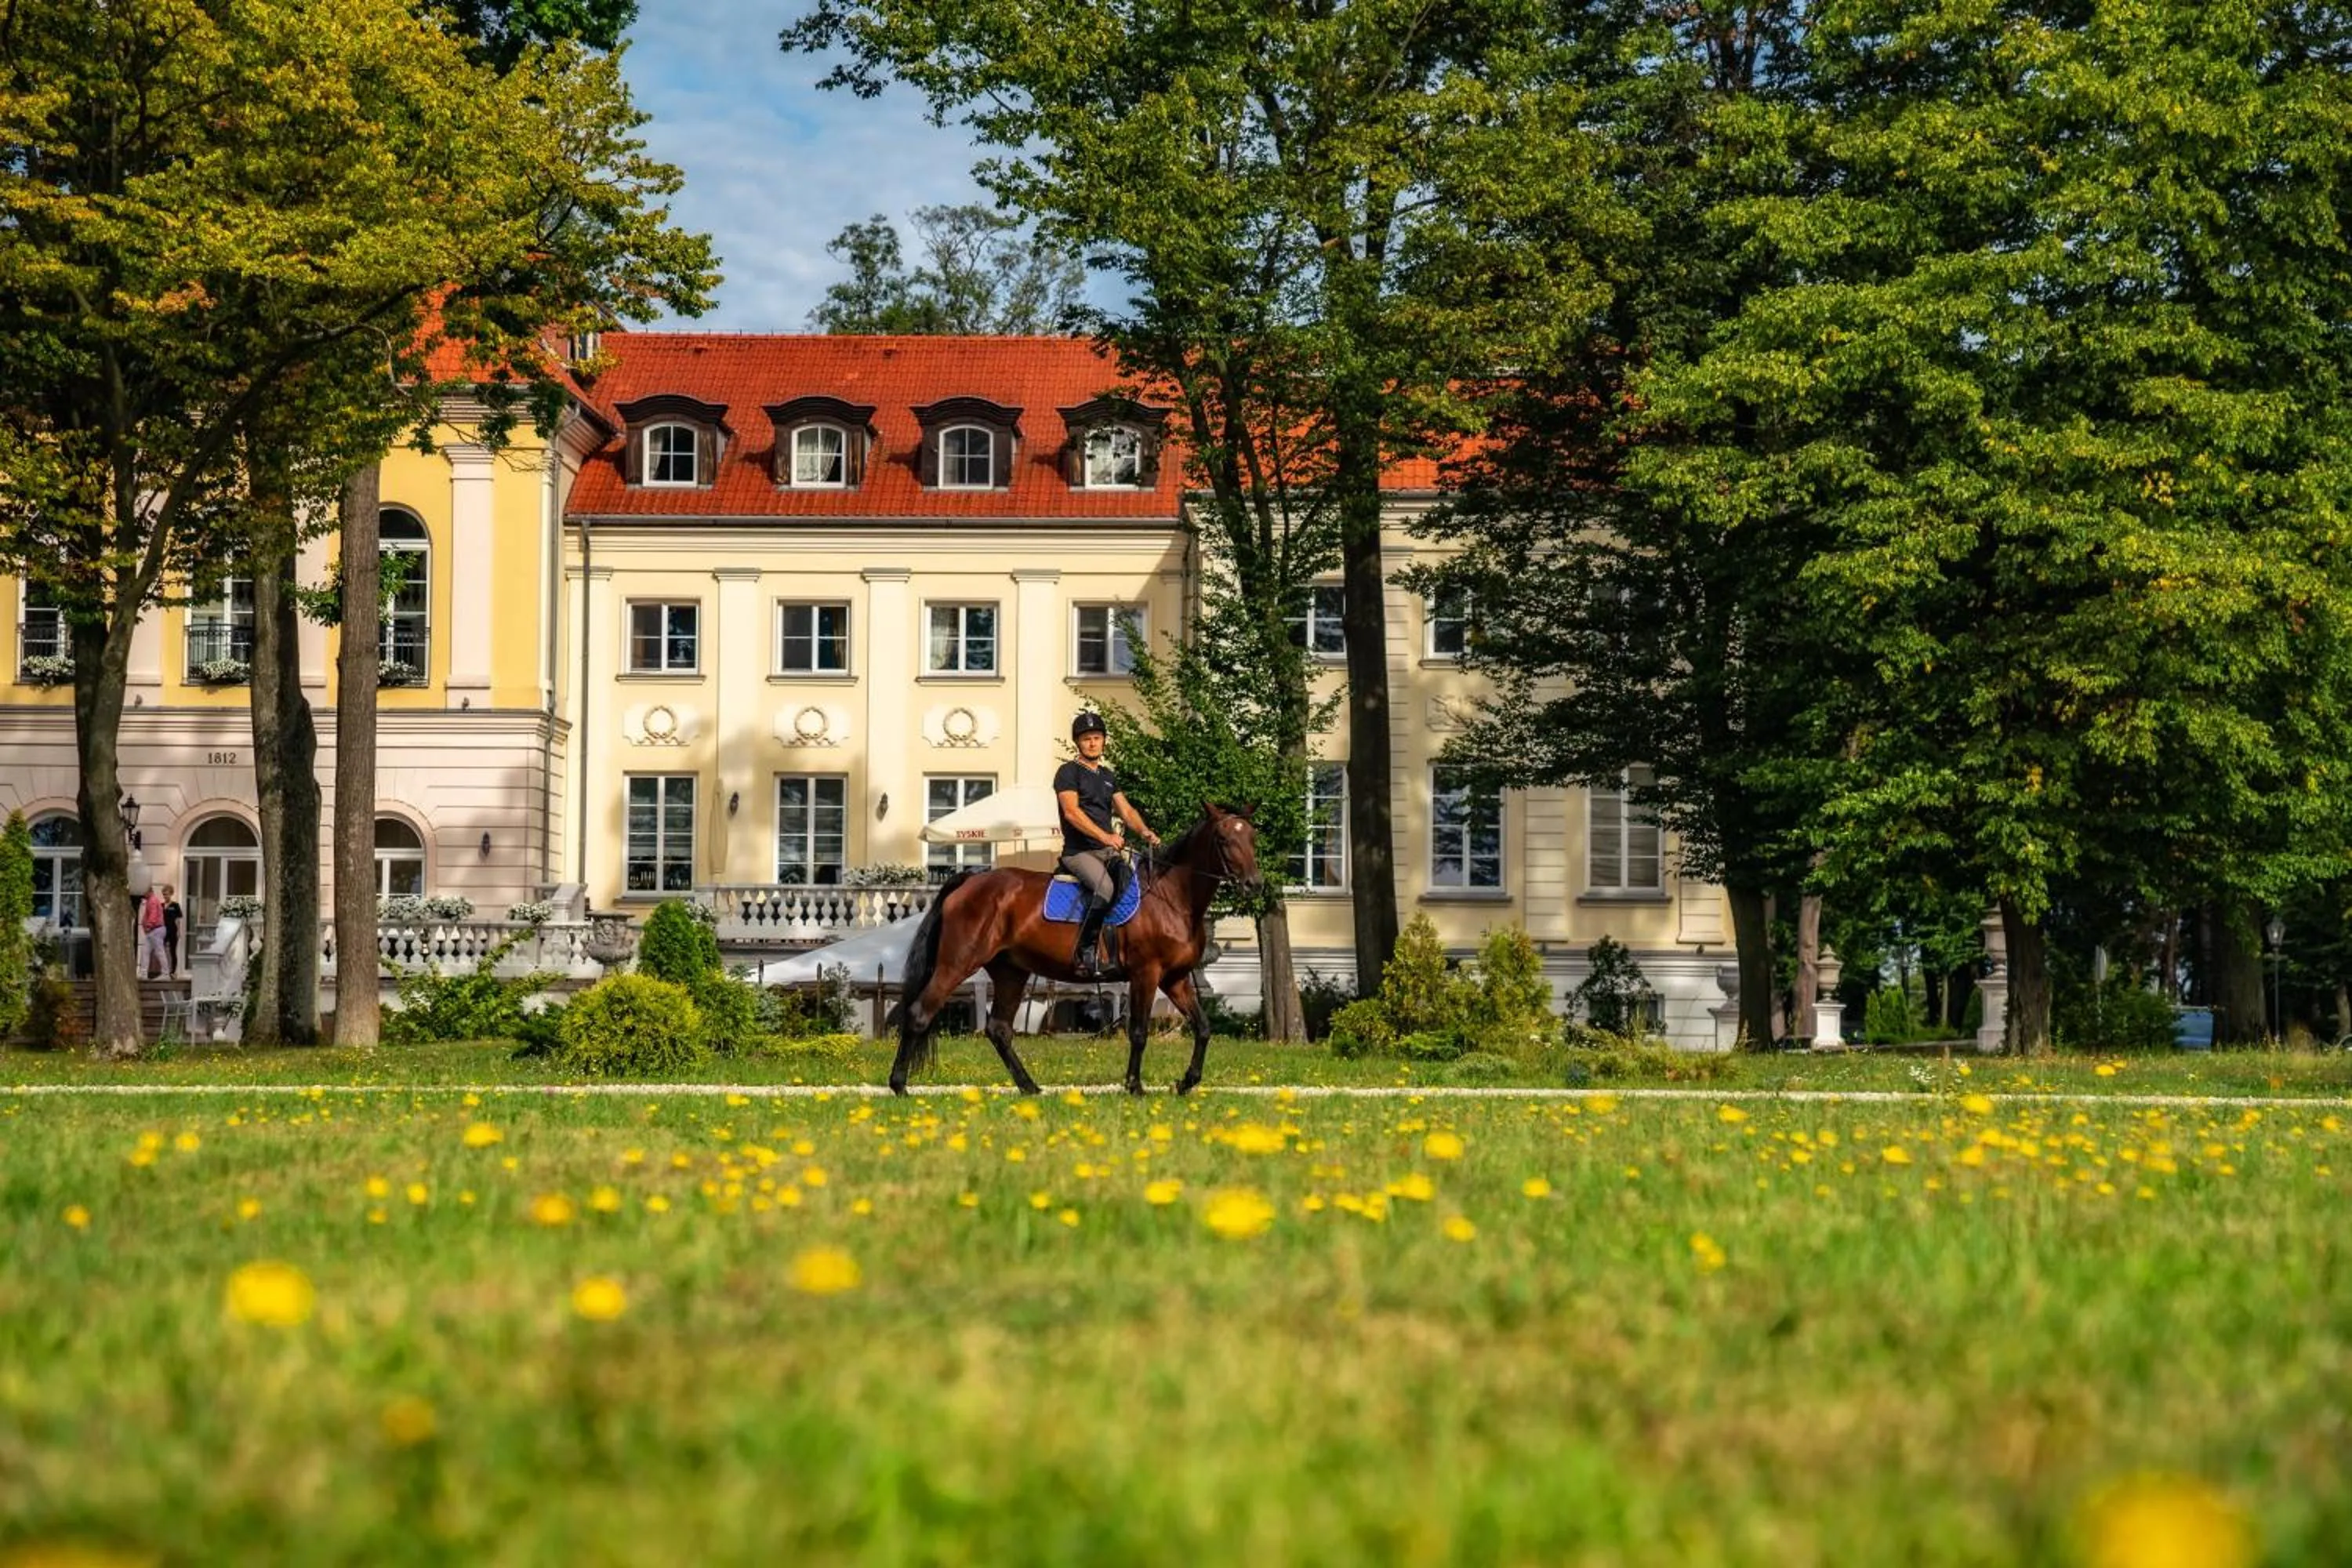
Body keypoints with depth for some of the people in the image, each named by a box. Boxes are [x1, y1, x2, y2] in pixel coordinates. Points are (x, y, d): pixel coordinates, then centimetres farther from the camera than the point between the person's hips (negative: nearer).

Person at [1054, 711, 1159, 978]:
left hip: (1108, 852, 7)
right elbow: (1072, 812, -14)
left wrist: (1144, 831, -5)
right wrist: (1105, 837, -25)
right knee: (1105, 887, -33)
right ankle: (1086, 951, -30)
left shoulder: (1108, 776, 21)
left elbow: (1126, 810, 17)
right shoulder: (1069, 773, -1)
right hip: (1078, 852, -7)